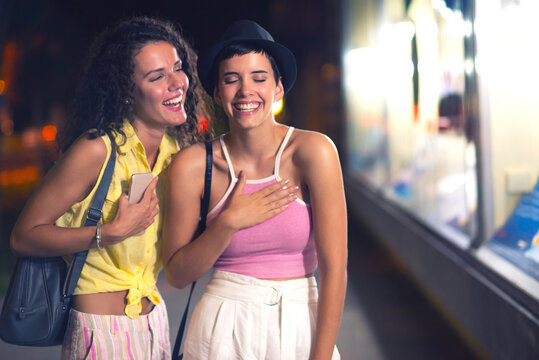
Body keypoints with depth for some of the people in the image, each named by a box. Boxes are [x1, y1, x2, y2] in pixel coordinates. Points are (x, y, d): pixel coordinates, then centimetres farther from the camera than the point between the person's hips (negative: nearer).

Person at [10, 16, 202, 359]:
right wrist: (113, 231, -26)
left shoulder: (176, 152, 1)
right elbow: (24, 236, -18)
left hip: (154, 318, 7)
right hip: (102, 331, -6)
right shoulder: (97, 150, -19)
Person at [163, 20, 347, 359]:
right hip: (224, 330, 0)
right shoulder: (192, 164, -8)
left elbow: (334, 269, -13)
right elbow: (177, 274, -3)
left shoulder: (312, 151, -12)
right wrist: (229, 223, -17)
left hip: (302, 327, 0)